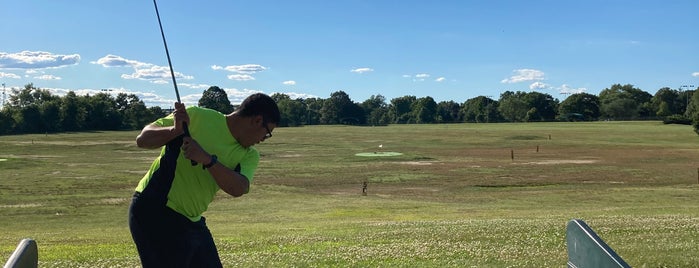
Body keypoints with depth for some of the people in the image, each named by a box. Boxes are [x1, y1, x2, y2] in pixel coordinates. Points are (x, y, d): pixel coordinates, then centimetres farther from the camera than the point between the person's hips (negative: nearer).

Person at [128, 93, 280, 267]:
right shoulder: (196, 116, -11)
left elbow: (238, 189, -17)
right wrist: (176, 130, -28)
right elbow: (142, 140, -10)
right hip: (154, 214, -6)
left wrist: (207, 159, -31)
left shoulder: (249, 156, 3)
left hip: (193, 221, 7)